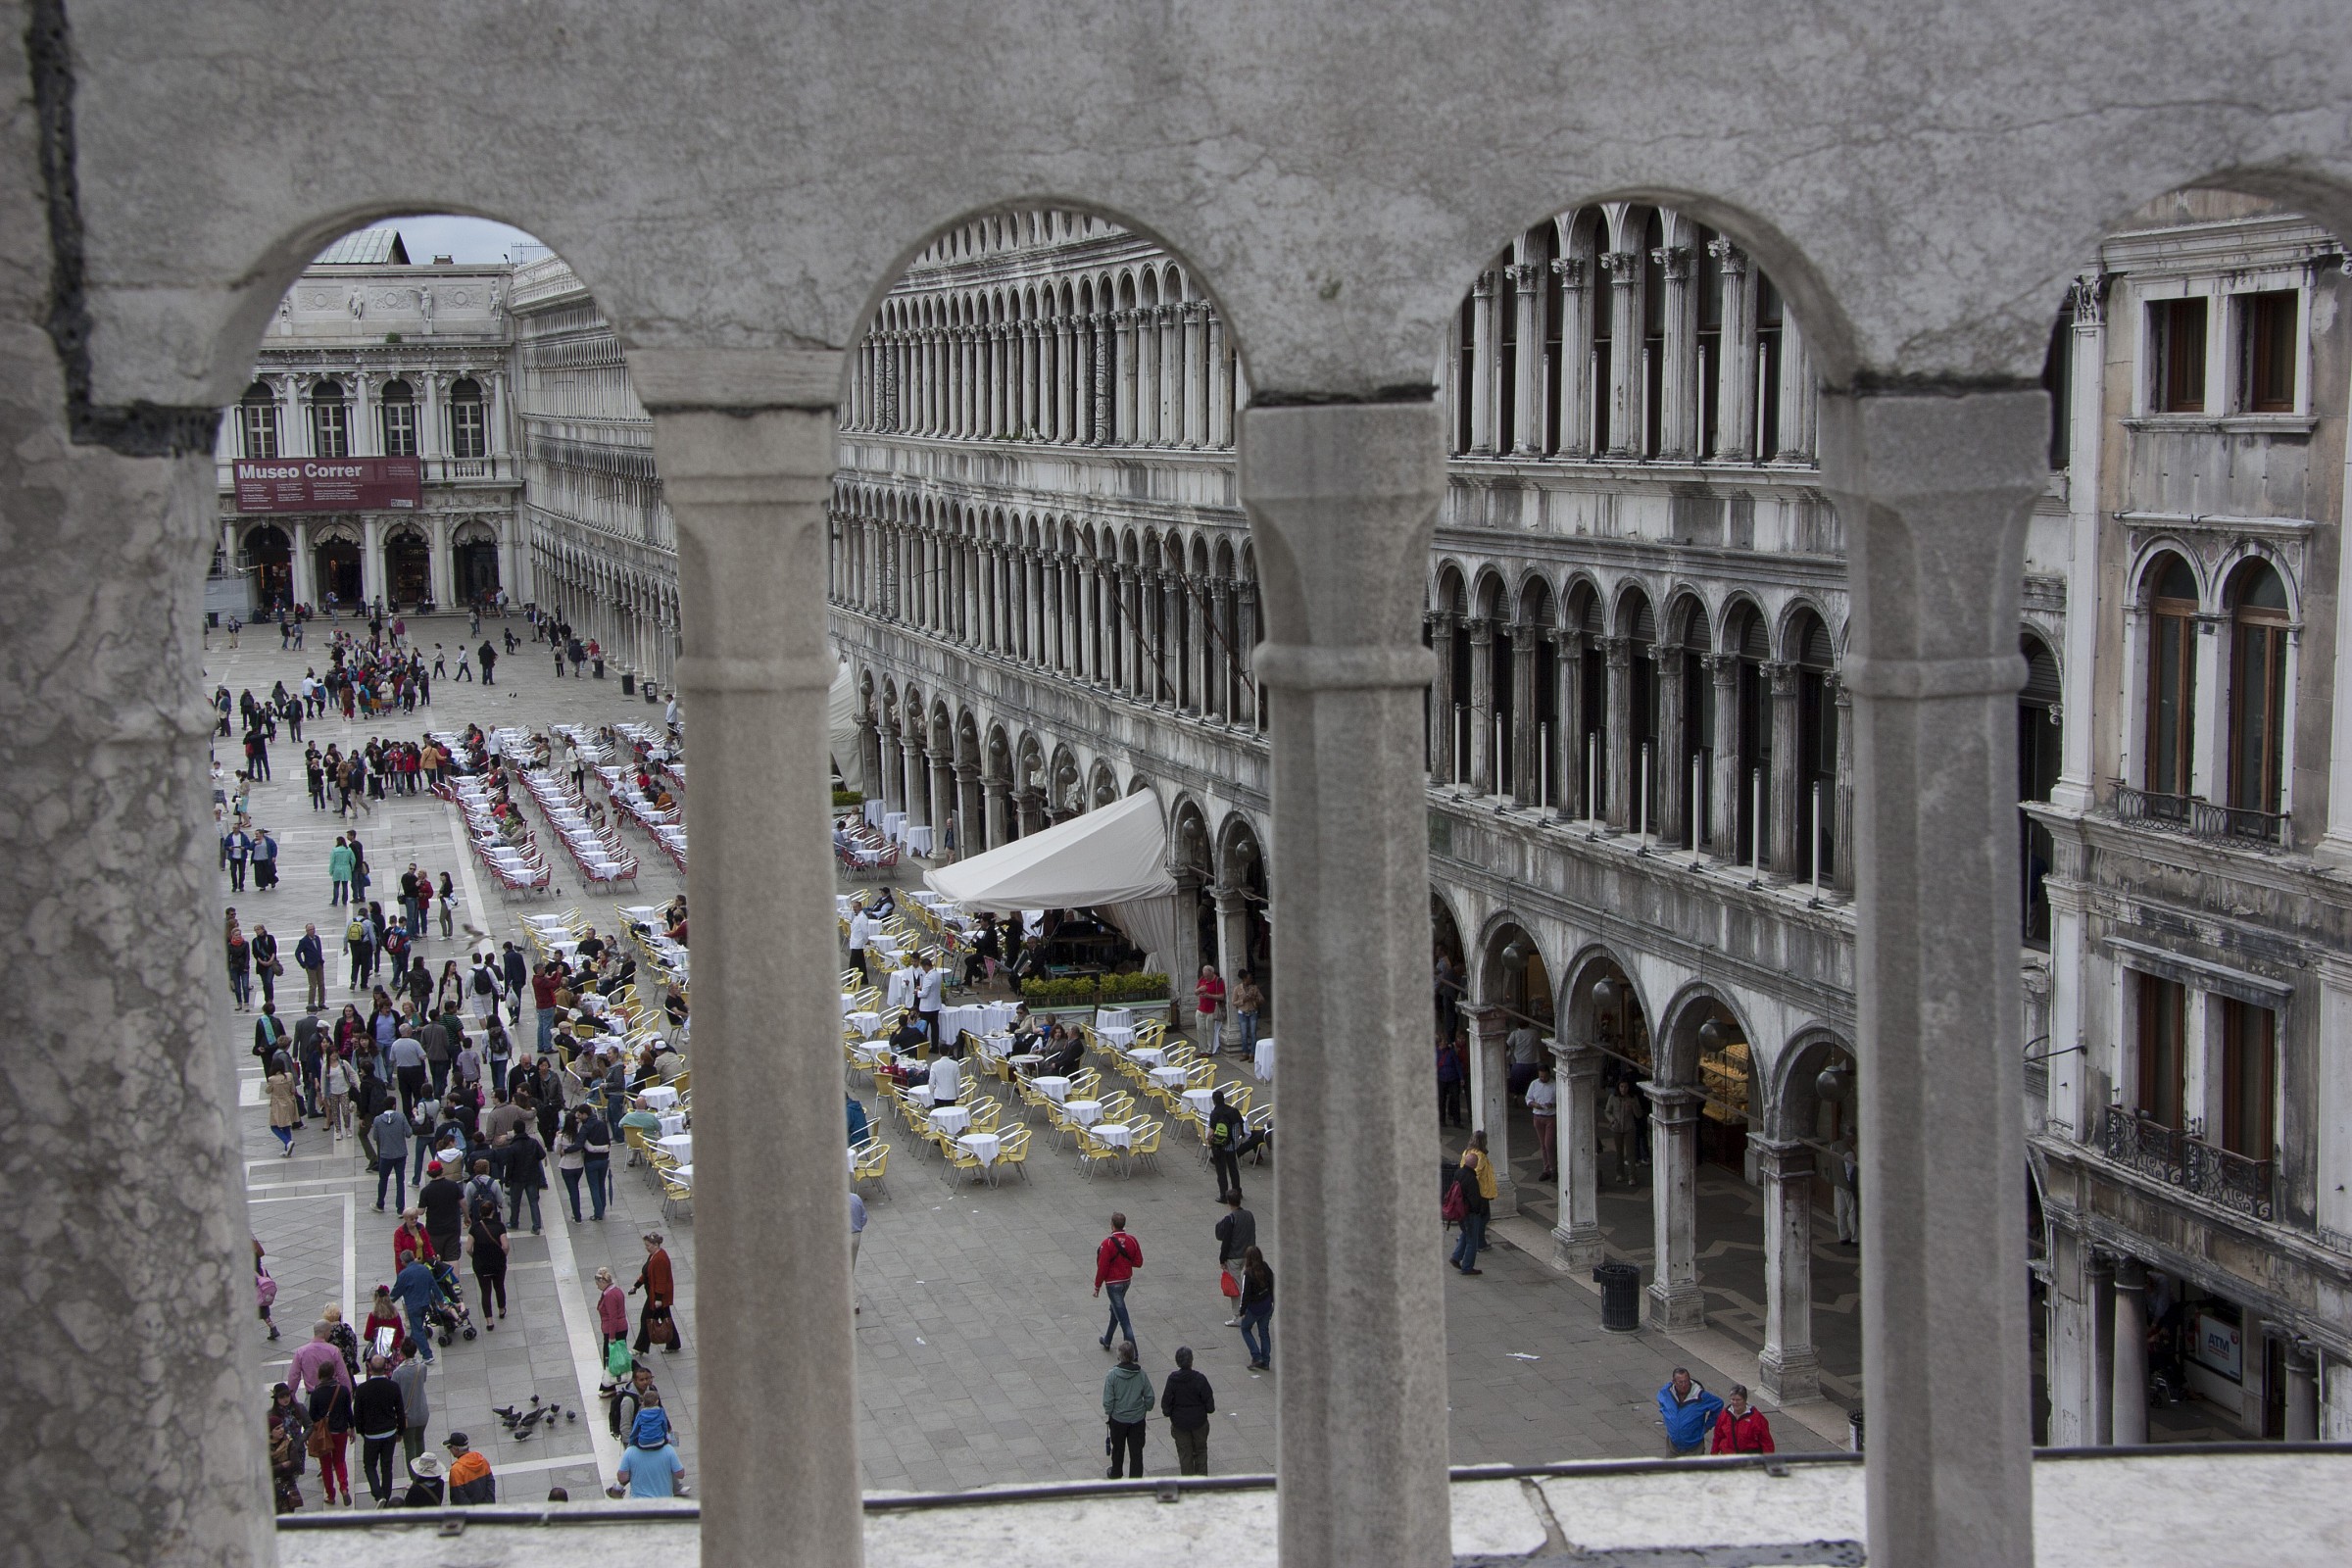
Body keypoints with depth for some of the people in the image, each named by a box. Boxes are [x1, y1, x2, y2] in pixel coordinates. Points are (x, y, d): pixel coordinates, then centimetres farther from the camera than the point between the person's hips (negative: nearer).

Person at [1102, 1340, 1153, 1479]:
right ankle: (1136, 1478, 14)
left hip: (1118, 1418, -1)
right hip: (1138, 1419, 1)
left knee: (1118, 1448, 21)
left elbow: (1108, 1400, -16)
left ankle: (1116, 1474, 40)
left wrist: (1108, 1413, 2)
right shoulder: (1141, 1374, -12)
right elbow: (1149, 1396, -5)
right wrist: (1145, 1410, 13)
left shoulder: (1112, 1374, -20)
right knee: (1136, 1451, 10)